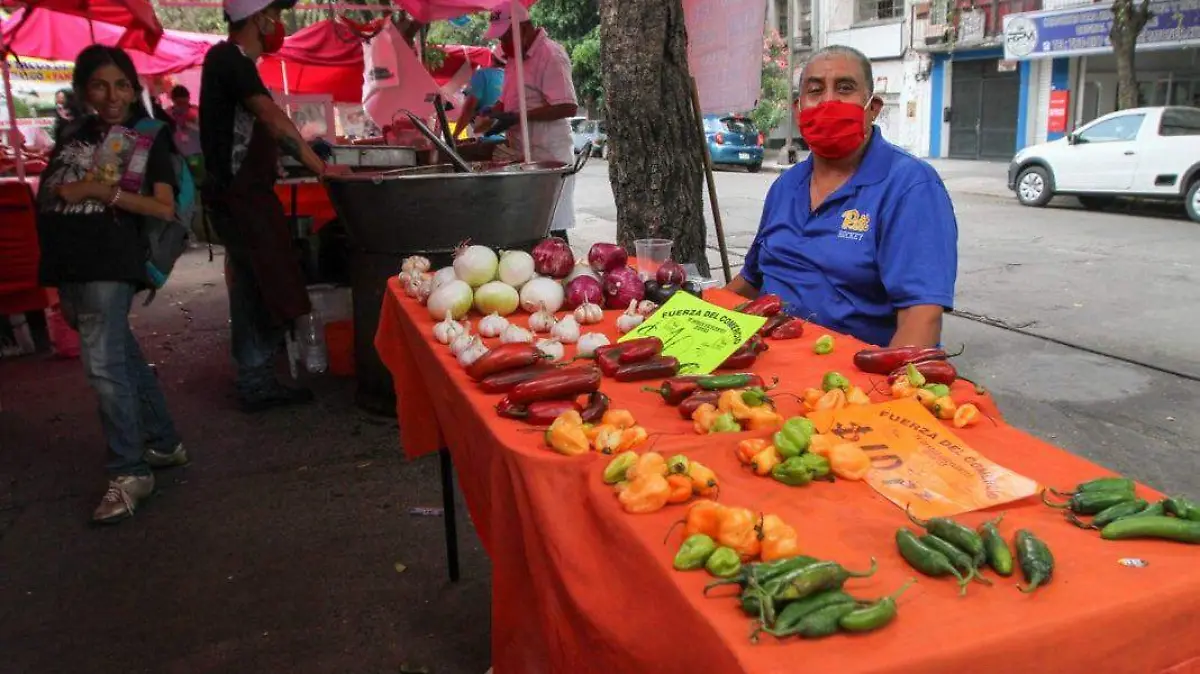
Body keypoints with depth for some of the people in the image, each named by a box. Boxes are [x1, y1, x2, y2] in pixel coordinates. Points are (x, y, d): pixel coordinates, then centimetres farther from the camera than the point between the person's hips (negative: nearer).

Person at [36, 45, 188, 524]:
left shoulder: (147, 137, 0)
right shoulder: (74, 133, 16)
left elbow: (165, 209, -9)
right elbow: (48, 194, 21)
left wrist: (102, 190, -15)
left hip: (110, 262, -6)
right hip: (70, 263, 6)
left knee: (104, 364, -12)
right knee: (122, 356, 13)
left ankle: (130, 472, -5)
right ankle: (164, 443, 26)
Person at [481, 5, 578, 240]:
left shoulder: (550, 55, -14)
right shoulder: (516, 56, 15)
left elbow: (567, 107, -23)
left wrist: (516, 117, -22)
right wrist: (492, 113, 5)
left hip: (547, 158, -9)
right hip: (524, 155, 9)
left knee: (552, 227, -6)